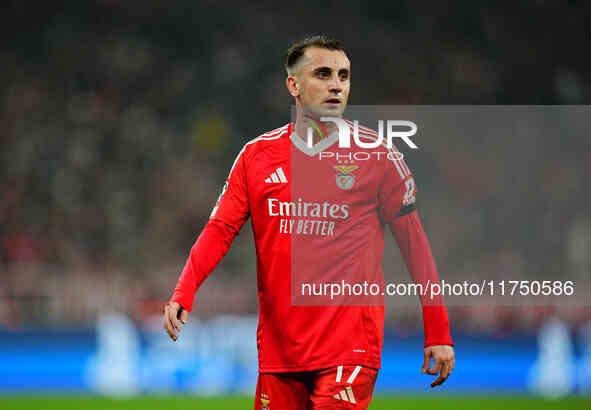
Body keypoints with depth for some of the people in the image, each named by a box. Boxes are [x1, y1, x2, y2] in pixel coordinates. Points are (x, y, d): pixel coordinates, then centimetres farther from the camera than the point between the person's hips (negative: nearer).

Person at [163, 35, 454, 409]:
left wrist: (438, 333, -1)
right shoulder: (257, 155, 7)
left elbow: (413, 240, 2)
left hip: (349, 346, -3)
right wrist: (183, 293, -13)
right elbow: (220, 230, 4)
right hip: (277, 347, 3)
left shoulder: (377, 154, 0)